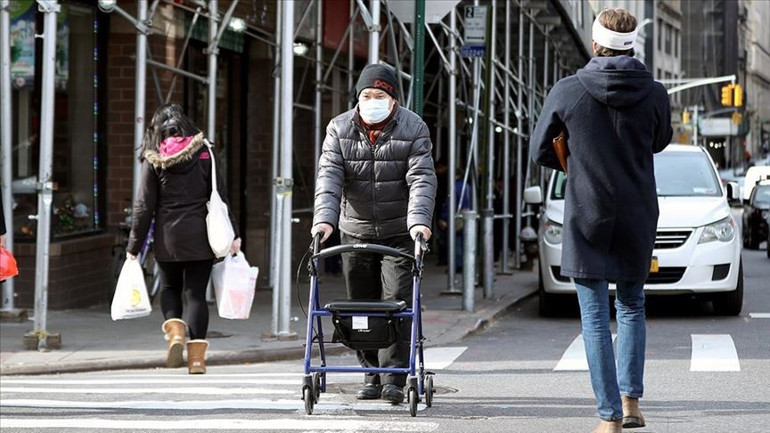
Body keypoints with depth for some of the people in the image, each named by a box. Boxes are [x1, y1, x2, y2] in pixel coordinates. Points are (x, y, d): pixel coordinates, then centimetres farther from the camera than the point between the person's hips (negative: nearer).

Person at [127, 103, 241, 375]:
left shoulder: (154, 160, -2)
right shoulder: (204, 153, 0)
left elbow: (144, 207, -1)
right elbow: (220, 197, 0)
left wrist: (134, 246, 4)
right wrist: (232, 235, 5)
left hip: (168, 238, 0)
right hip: (200, 237, 0)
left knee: (170, 288, 19)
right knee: (196, 293, 5)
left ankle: (175, 331, -8)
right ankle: (197, 356, -1)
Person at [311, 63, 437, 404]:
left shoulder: (413, 129, -6)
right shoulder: (339, 129, -1)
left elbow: (421, 179, -15)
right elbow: (329, 177, -11)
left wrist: (419, 221, -31)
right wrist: (324, 218, -27)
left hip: (400, 232, -3)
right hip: (355, 232, 3)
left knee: (397, 302, -11)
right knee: (362, 306, 7)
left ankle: (393, 379, -11)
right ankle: (371, 376, 18)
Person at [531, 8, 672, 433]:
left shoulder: (566, 92, -9)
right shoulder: (654, 94, -6)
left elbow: (540, 151, 3)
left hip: (586, 218, -2)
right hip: (638, 218, 2)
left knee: (595, 317, 2)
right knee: (632, 307, 20)